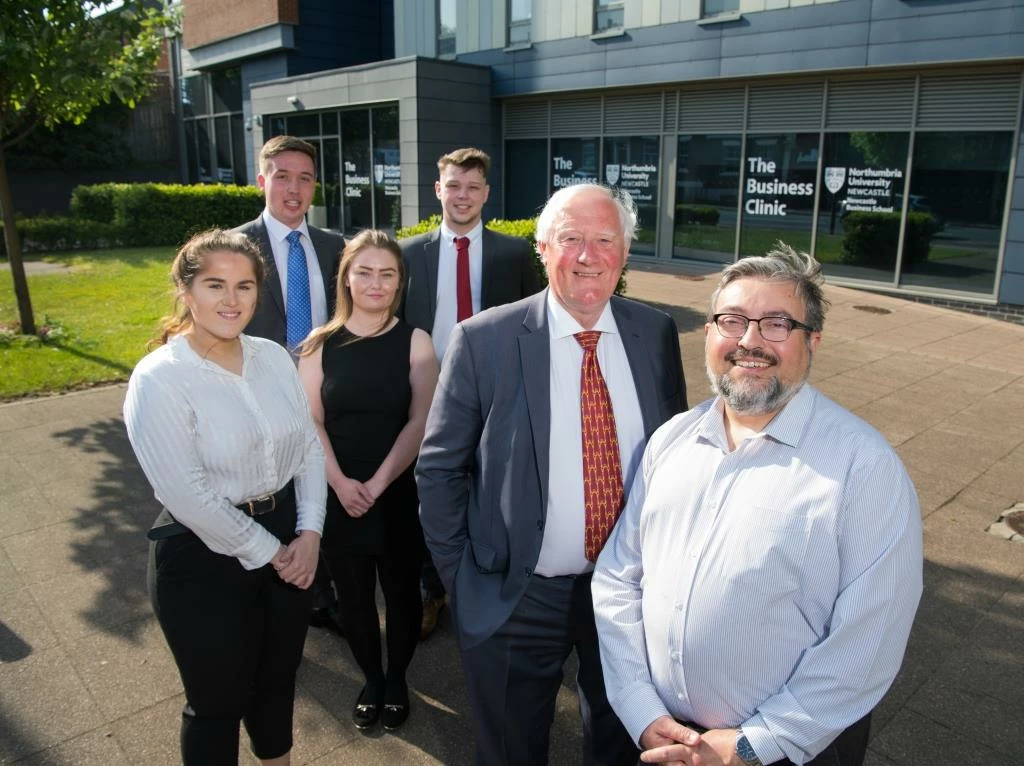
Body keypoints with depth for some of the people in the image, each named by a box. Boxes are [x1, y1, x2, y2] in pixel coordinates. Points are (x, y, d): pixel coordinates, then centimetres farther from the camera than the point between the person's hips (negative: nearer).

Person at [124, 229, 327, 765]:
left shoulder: (274, 357, -1)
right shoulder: (159, 378, -17)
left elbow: (309, 448, 3)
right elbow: (187, 495, -20)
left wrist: (309, 532, -7)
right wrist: (266, 552, -13)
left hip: (289, 542, 6)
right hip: (205, 557, -5)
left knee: (278, 678, 24)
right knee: (218, 699, 15)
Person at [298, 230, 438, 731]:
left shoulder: (414, 343, -5)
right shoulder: (321, 343, 0)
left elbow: (420, 422, -10)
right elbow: (311, 421, -2)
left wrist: (377, 485, -15)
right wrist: (341, 483, -15)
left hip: (400, 493, -1)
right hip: (338, 495, 2)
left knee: (402, 591, 12)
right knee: (353, 595, 14)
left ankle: (397, 680, 36)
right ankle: (371, 680, 36)